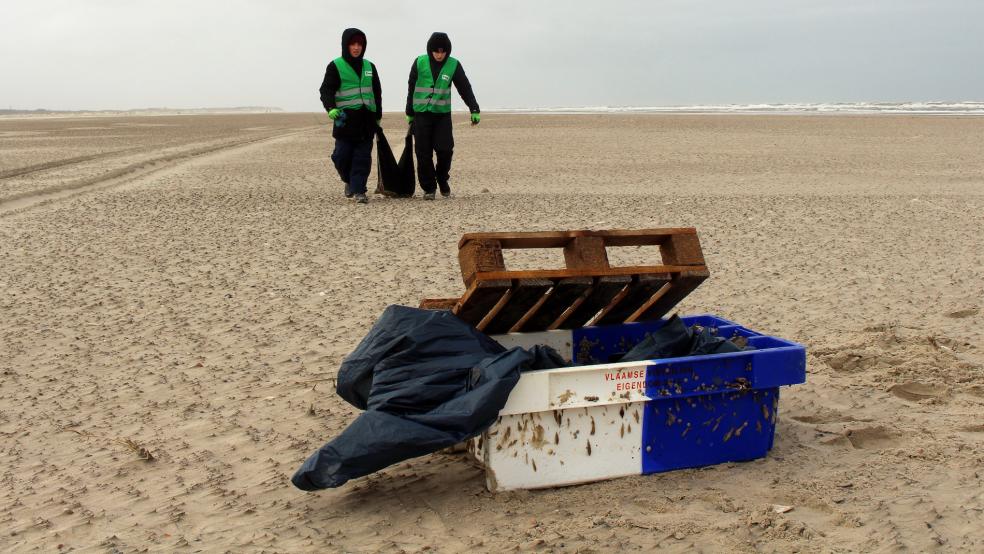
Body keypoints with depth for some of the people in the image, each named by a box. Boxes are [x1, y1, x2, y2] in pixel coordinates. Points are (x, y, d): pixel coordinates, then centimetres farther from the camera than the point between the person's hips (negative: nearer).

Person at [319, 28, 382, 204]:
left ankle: (358, 190, 2)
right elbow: (326, 90, -6)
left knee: (363, 157, -2)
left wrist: (378, 116, 19)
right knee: (342, 156, -4)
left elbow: (377, 93, 21)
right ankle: (349, 181, 22)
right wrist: (330, 108, -24)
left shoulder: (369, 67, 15)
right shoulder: (336, 66, 1)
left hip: (366, 119, 3)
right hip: (346, 118, -3)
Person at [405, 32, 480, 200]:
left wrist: (474, 110, -8)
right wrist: (410, 113, 12)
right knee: (424, 153, -3)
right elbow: (411, 88, 8)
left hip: (443, 114, 0)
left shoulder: (453, 65, -1)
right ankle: (428, 188, 8)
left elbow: (465, 88, 1)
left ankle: (442, 179, 17)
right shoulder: (419, 63, -2)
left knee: (445, 149, -9)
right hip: (421, 113, 0)